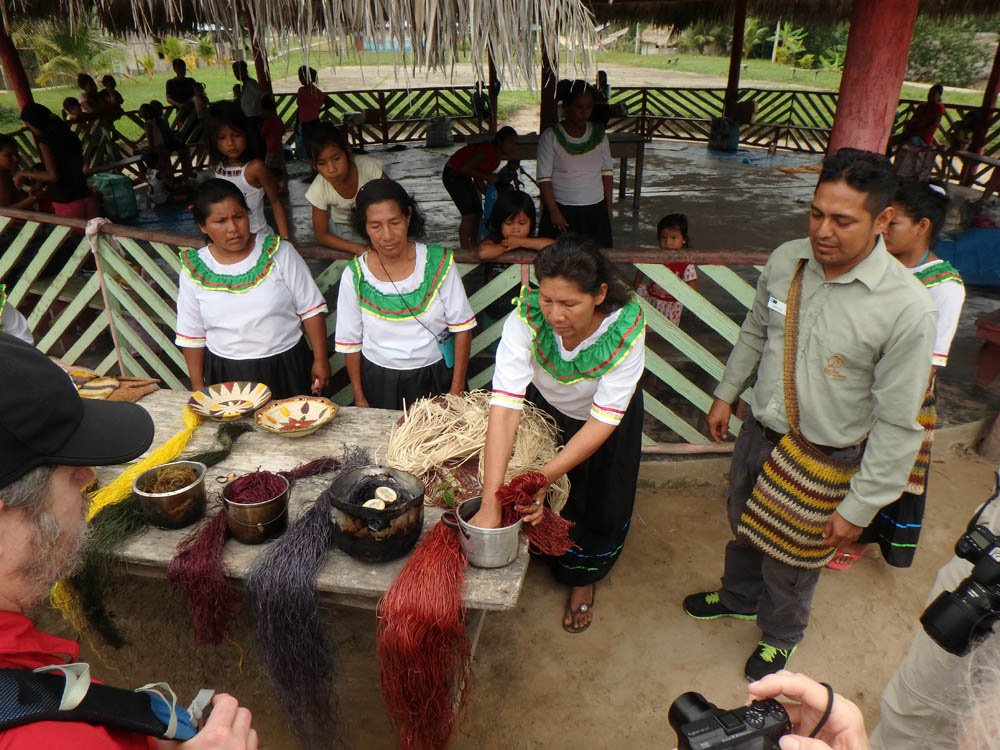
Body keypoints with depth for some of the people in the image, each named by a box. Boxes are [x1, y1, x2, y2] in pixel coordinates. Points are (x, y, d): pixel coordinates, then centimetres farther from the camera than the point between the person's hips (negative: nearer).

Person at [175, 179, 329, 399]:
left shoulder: (278, 252, -8)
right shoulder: (194, 269, -3)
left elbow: (311, 308, -4)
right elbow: (192, 335, 5)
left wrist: (320, 360, -6)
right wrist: (198, 388, 5)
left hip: (286, 366, -1)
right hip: (226, 375, 1)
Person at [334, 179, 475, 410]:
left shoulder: (438, 262, -12)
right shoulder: (354, 275, -10)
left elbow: (462, 327, -7)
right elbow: (350, 342, 0)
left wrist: (457, 389, -8)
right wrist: (359, 399, 2)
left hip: (435, 377, 0)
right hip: (380, 382, 1)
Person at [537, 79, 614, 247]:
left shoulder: (599, 135, 6)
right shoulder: (550, 137, -6)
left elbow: (606, 172, 11)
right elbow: (544, 178, -9)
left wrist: (608, 206, 8)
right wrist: (554, 211, -13)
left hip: (596, 211, 4)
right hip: (563, 212, -3)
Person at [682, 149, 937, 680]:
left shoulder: (908, 308, -26)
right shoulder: (785, 259, -11)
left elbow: (897, 424, -20)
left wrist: (860, 508, -15)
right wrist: (727, 394, 14)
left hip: (823, 461, -4)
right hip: (758, 432, 5)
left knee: (792, 561, 20)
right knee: (744, 528, 28)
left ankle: (779, 635, 52)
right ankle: (739, 596, 60)